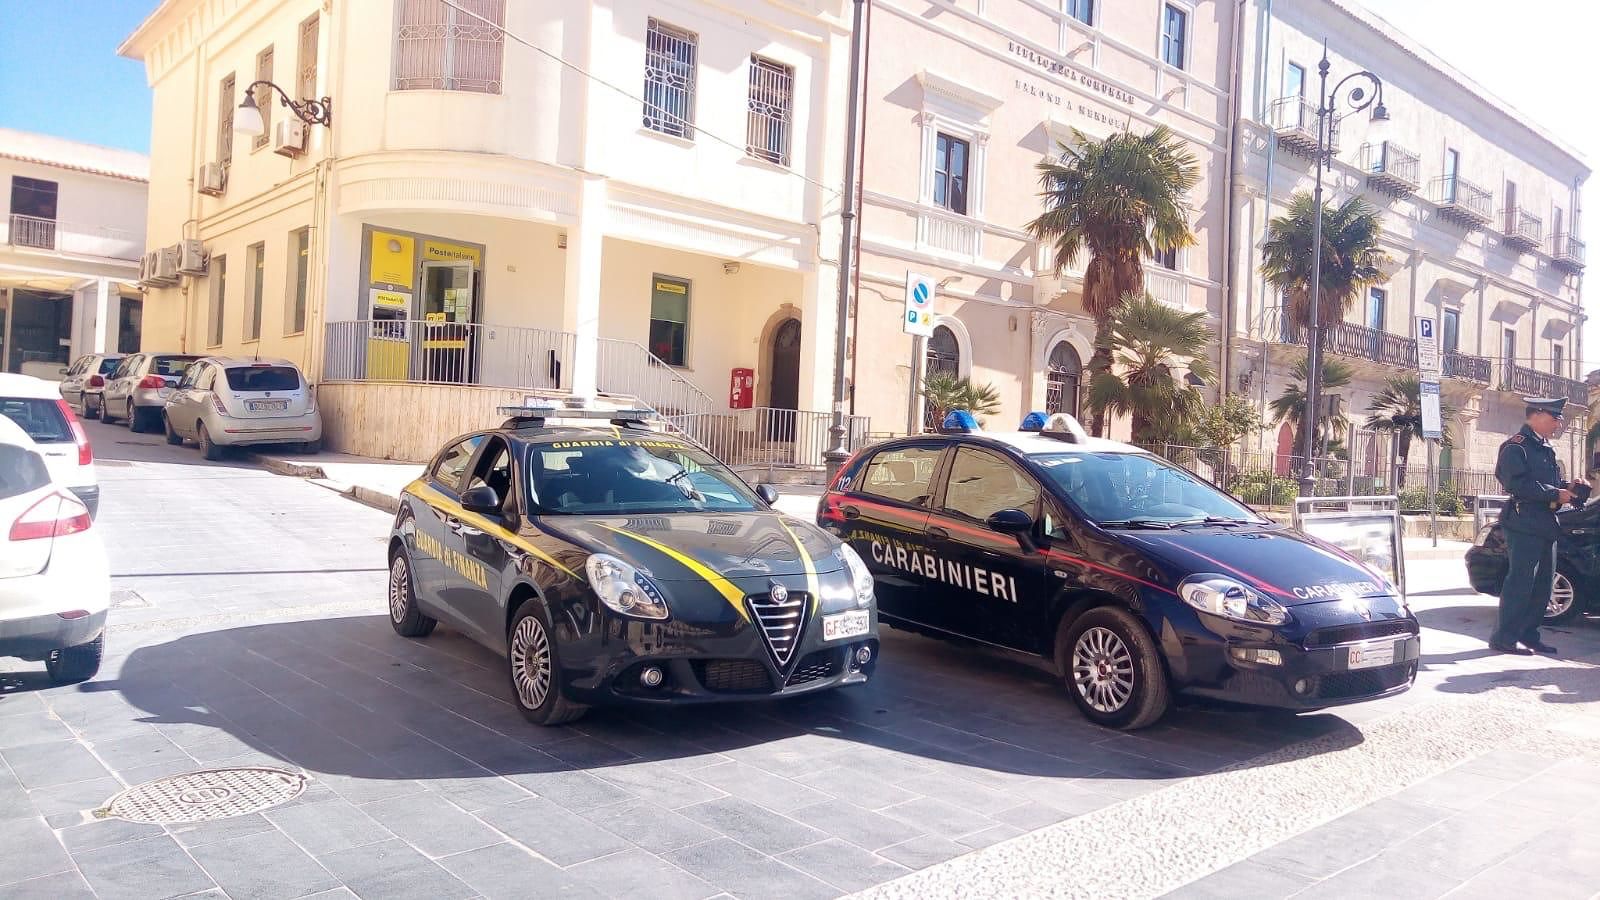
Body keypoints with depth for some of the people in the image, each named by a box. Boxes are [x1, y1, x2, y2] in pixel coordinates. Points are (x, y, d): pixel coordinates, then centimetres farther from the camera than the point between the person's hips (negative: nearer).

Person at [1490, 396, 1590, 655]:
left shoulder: (1546, 449, 21)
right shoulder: (1516, 446, -9)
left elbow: (1549, 483, 26)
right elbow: (1517, 484, -19)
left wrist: (1568, 487, 6)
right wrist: (1556, 493, -17)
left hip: (1546, 526, 10)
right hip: (1524, 524, -10)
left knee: (1543, 583, 11)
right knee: (1521, 580, -9)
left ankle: (1528, 635, 18)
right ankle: (1504, 637, -5)